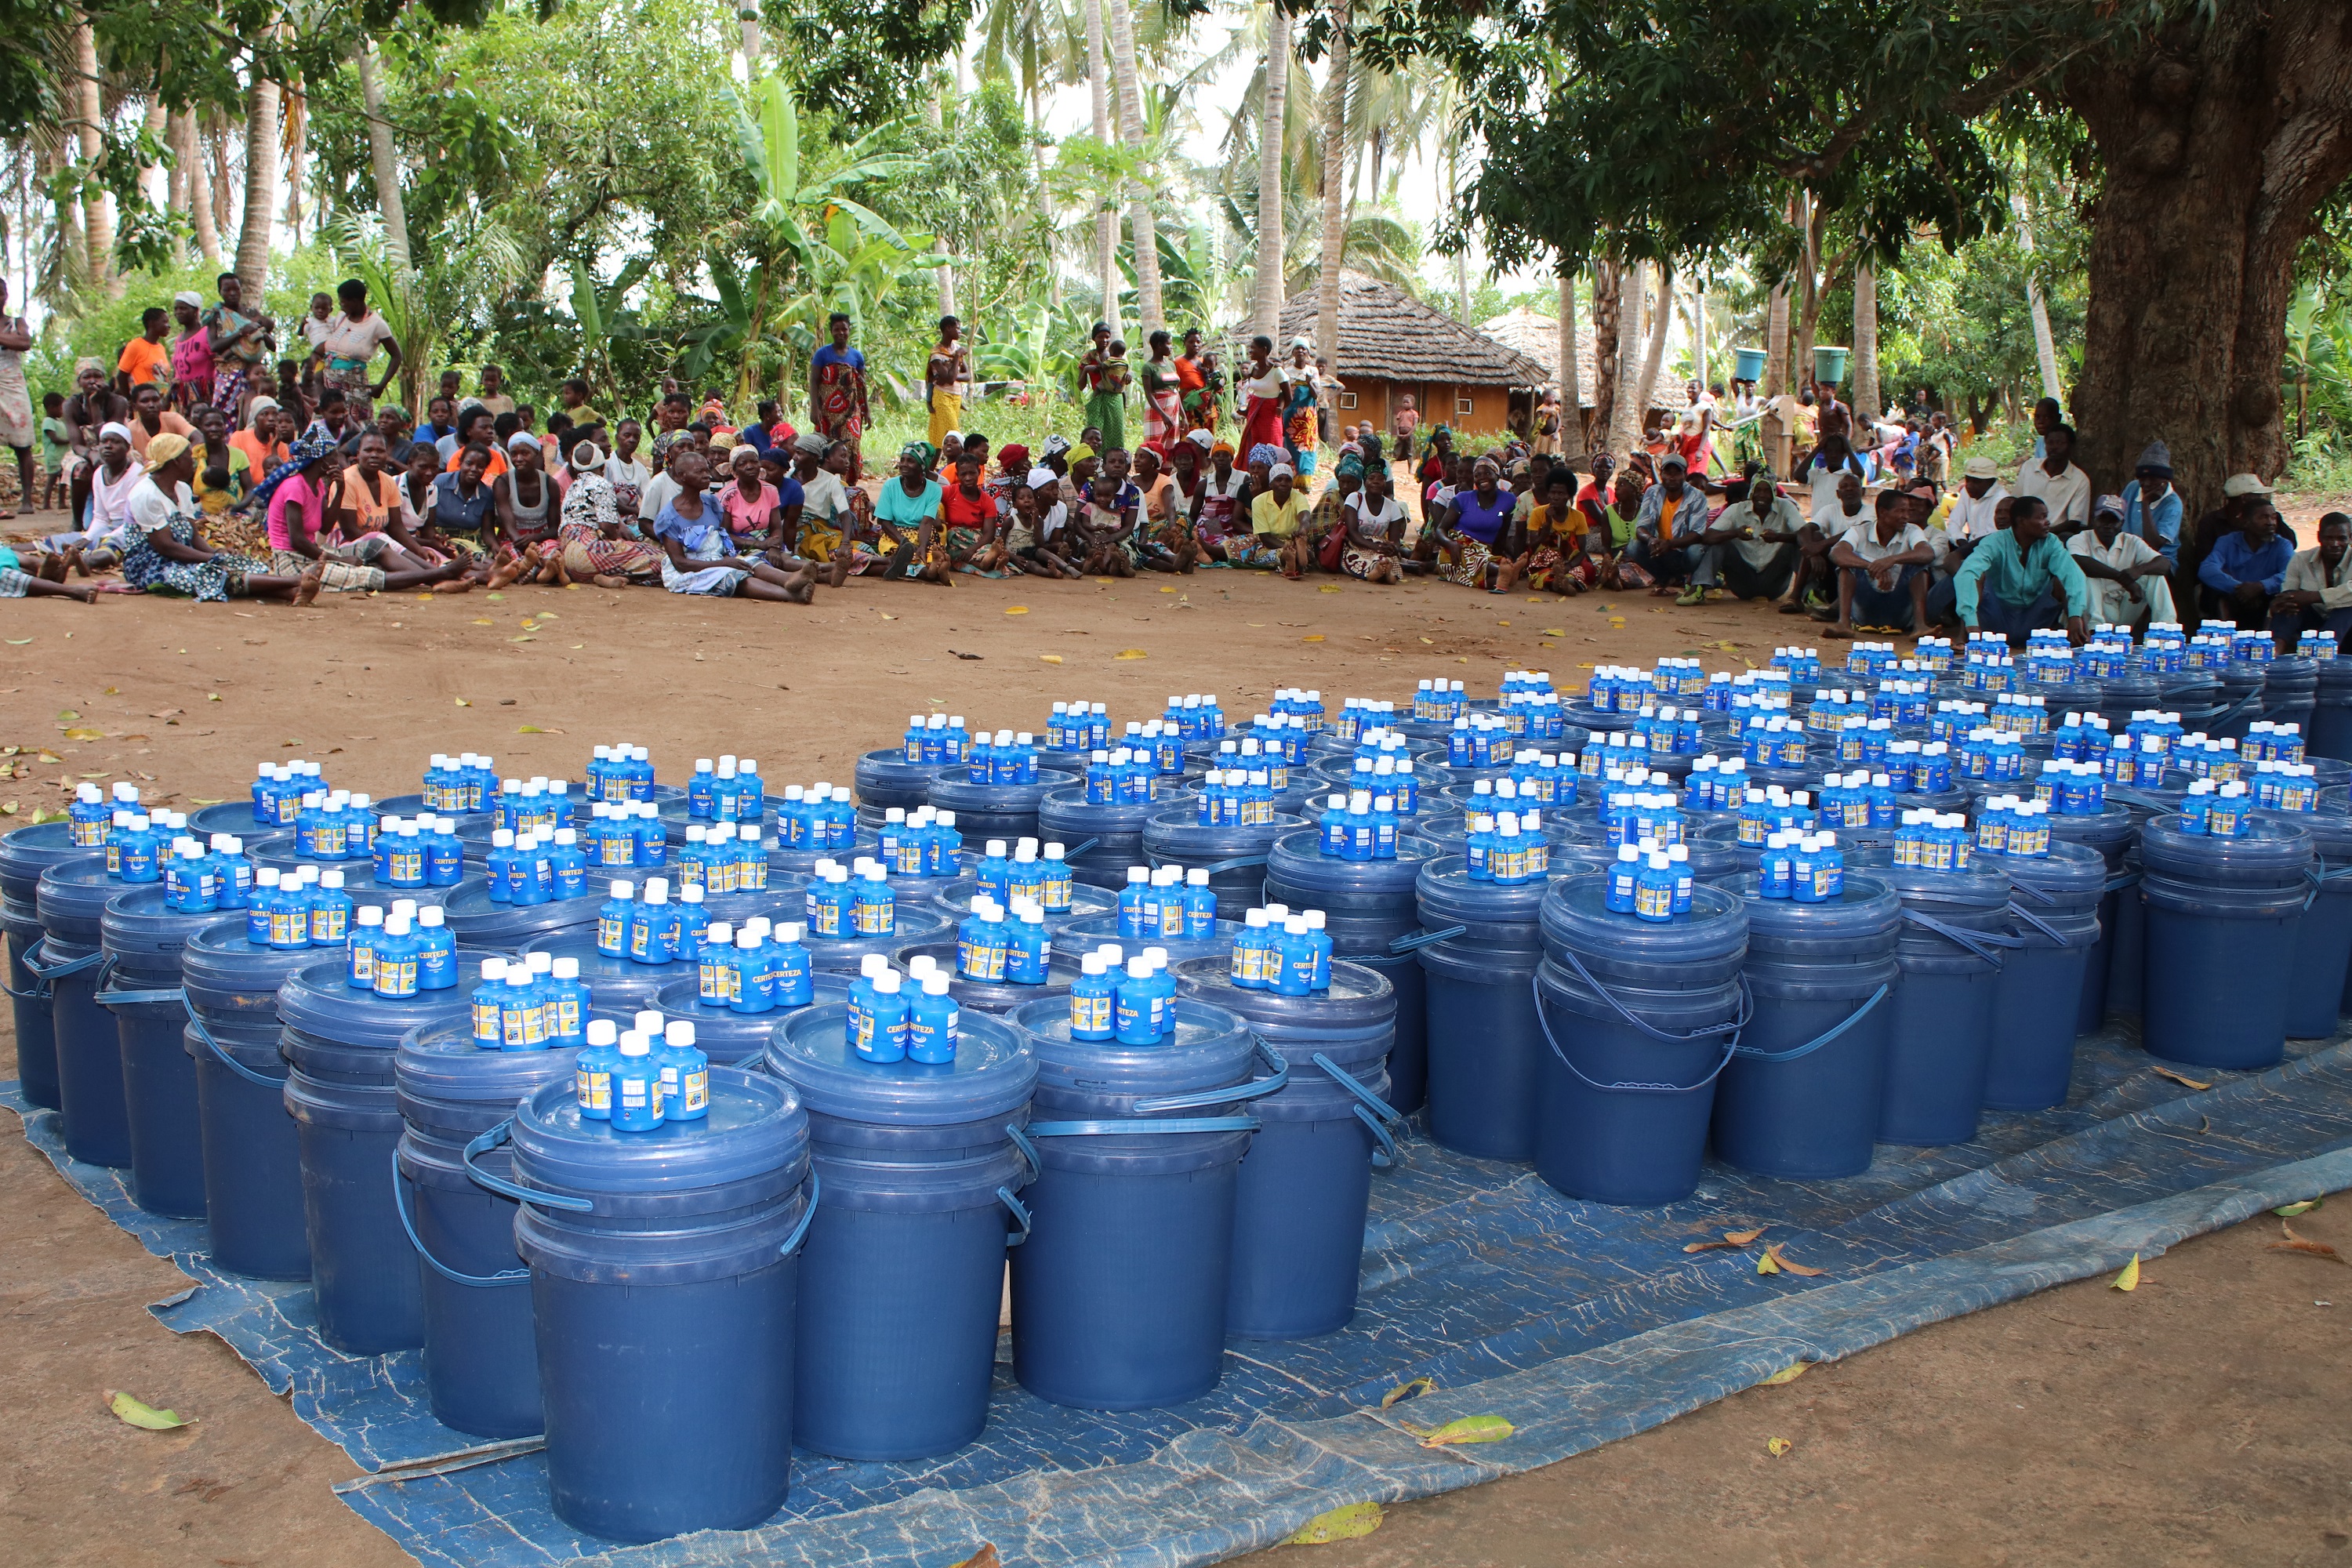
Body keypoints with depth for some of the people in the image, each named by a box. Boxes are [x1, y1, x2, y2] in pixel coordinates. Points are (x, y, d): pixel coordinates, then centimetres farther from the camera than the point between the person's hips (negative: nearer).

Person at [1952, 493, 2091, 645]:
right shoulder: (1996, 543, -16)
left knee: (2061, 579, -17)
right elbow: (1966, 574, -34)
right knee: (1979, 574, -25)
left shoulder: (2050, 544, -5)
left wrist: (2075, 615, -42)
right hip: (1997, 623, -3)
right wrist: (1971, 623, -49)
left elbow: (2073, 574, -22)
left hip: (2034, 623, 3)